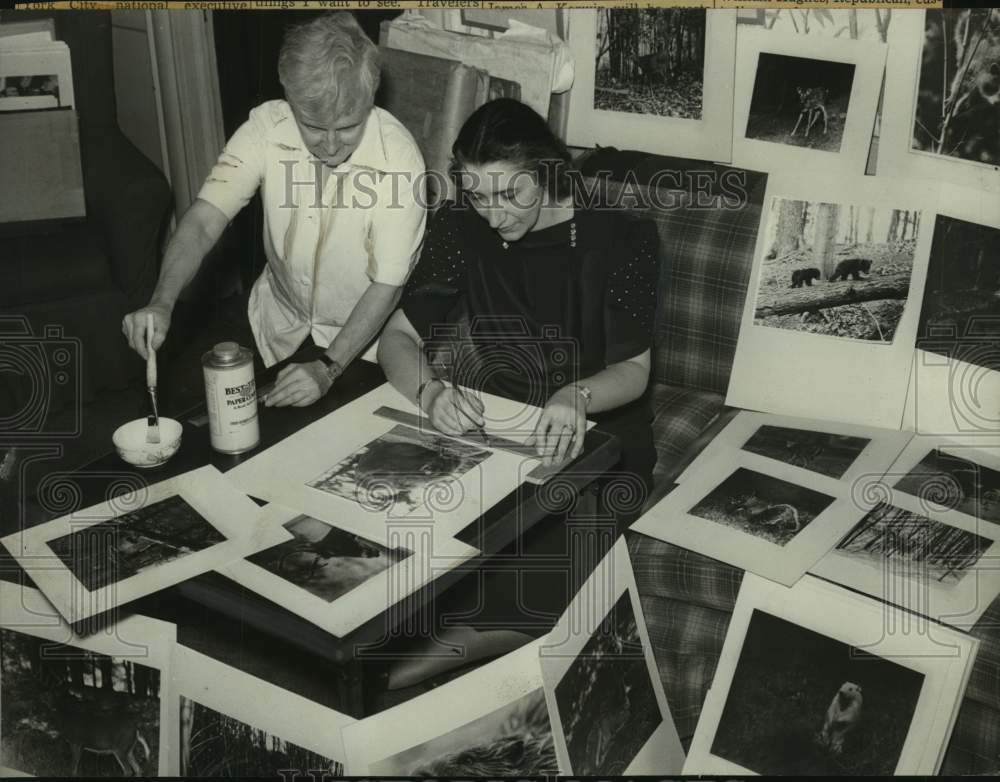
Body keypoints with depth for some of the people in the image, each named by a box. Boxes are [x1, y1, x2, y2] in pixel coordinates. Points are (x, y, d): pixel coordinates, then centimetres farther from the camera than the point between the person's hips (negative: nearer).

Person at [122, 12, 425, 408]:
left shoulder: (398, 159, -27)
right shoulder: (267, 127, -18)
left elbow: (387, 284, -22)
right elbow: (203, 221, -23)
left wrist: (328, 368, -31)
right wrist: (161, 303, -41)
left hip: (362, 331, -3)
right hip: (279, 320, 3)